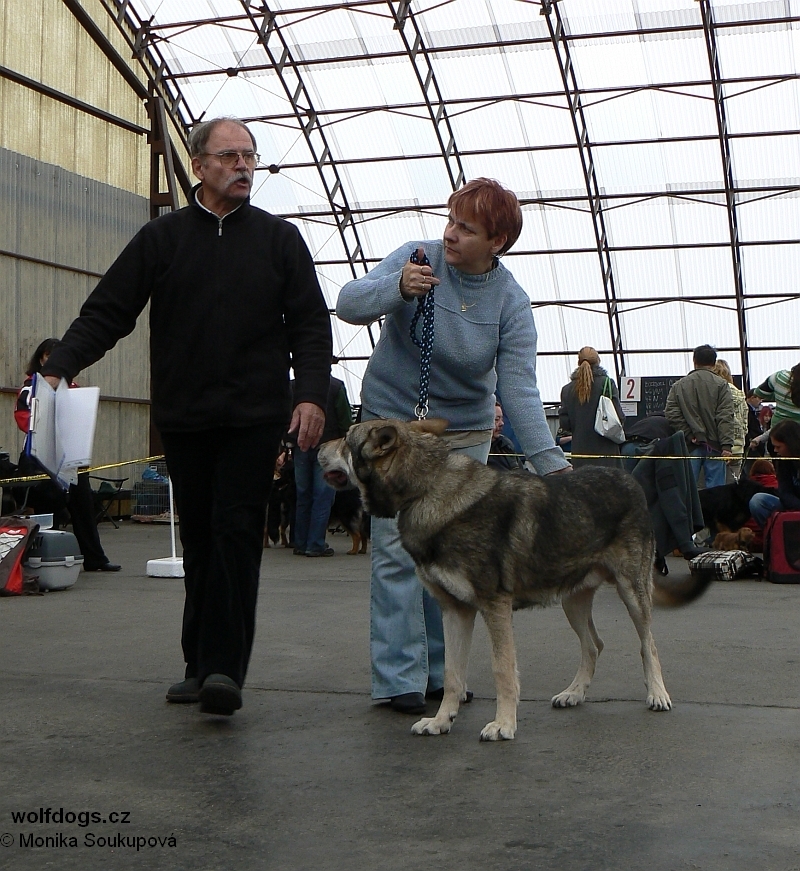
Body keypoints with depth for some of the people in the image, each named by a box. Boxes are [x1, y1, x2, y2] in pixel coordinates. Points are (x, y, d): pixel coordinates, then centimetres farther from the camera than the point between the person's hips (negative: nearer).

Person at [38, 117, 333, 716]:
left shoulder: (279, 238, 9)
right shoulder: (162, 238, 9)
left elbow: (310, 323, 5)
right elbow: (107, 312, 5)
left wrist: (311, 393, -10)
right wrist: (59, 368, -11)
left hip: (255, 418, -2)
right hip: (183, 418, 2)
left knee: (236, 533, -9)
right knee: (199, 539, 7)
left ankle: (224, 667, -8)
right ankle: (201, 664, 16)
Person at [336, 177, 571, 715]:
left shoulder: (511, 302, -8)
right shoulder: (417, 259, -10)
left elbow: (520, 388, -14)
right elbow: (349, 304, -18)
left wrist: (552, 463, -25)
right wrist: (397, 288, -38)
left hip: (465, 433, 2)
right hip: (393, 422, -2)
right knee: (398, 548, -7)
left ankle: (443, 671, 16)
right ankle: (399, 677, -1)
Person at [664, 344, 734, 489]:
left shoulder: (678, 386, 7)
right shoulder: (720, 384, -1)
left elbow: (672, 414, -1)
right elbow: (725, 417, -8)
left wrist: (689, 435, -1)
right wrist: (726, 445, -11)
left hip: (689, 446, 2)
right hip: (713, 445, -2)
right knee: (715, 490, 0)